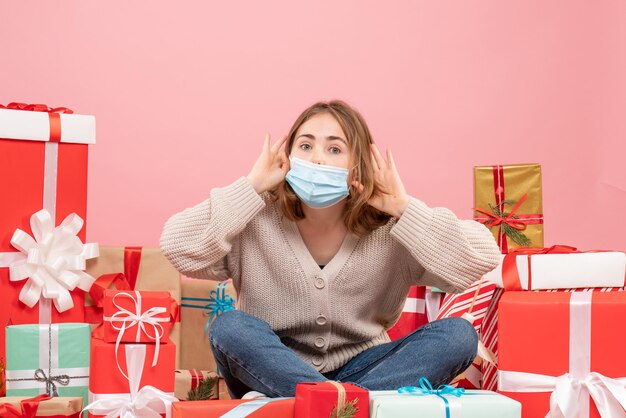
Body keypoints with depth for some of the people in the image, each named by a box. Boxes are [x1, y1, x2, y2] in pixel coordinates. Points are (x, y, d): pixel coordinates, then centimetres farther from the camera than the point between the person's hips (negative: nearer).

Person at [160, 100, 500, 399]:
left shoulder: (391, 227, -9)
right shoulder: (257, 220, -10)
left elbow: (481, 259, -18)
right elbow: (177, 247, -23)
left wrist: (404, 209, -25)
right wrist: (251, 189, -22)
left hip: (356, 370, 2)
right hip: (271, 371, -1)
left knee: (457, 334, -21)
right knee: (229, 327, -31)